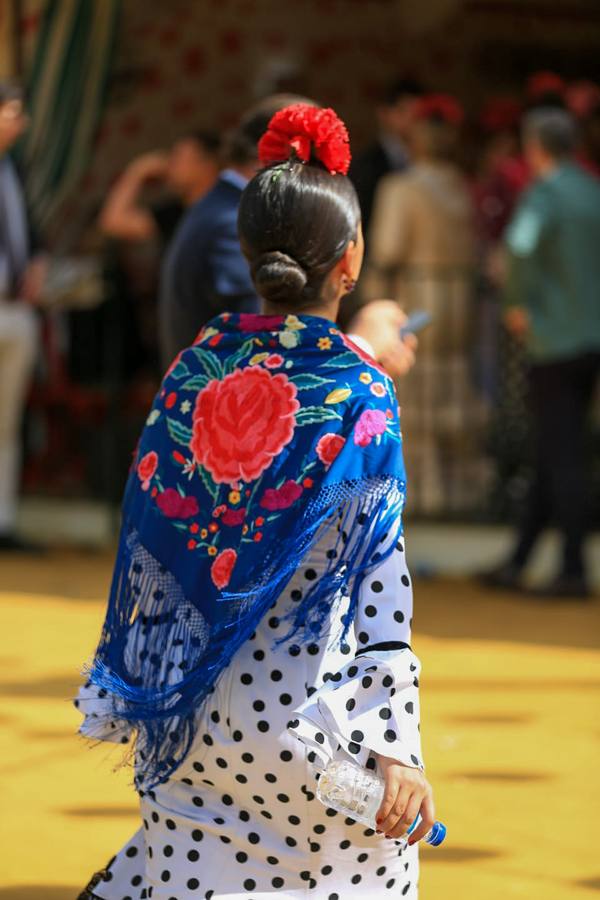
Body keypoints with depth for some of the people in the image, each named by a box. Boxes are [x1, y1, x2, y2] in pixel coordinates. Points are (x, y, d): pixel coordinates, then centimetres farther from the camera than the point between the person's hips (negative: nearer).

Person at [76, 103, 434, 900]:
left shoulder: (193, 371, 1)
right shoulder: (358, 395, -12)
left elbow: (147, 542, 6)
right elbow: (377, 580, -14)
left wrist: (124, 691, 16)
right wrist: (393, 745, -12)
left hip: (186, 707, 5)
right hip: (308, 711, -5)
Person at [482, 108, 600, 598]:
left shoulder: (543, 193, -13)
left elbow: (521, 244, -32)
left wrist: (519, 303, -17)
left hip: (557, 339, -8)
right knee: (554, 454, 12)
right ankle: (517, 561, 20)